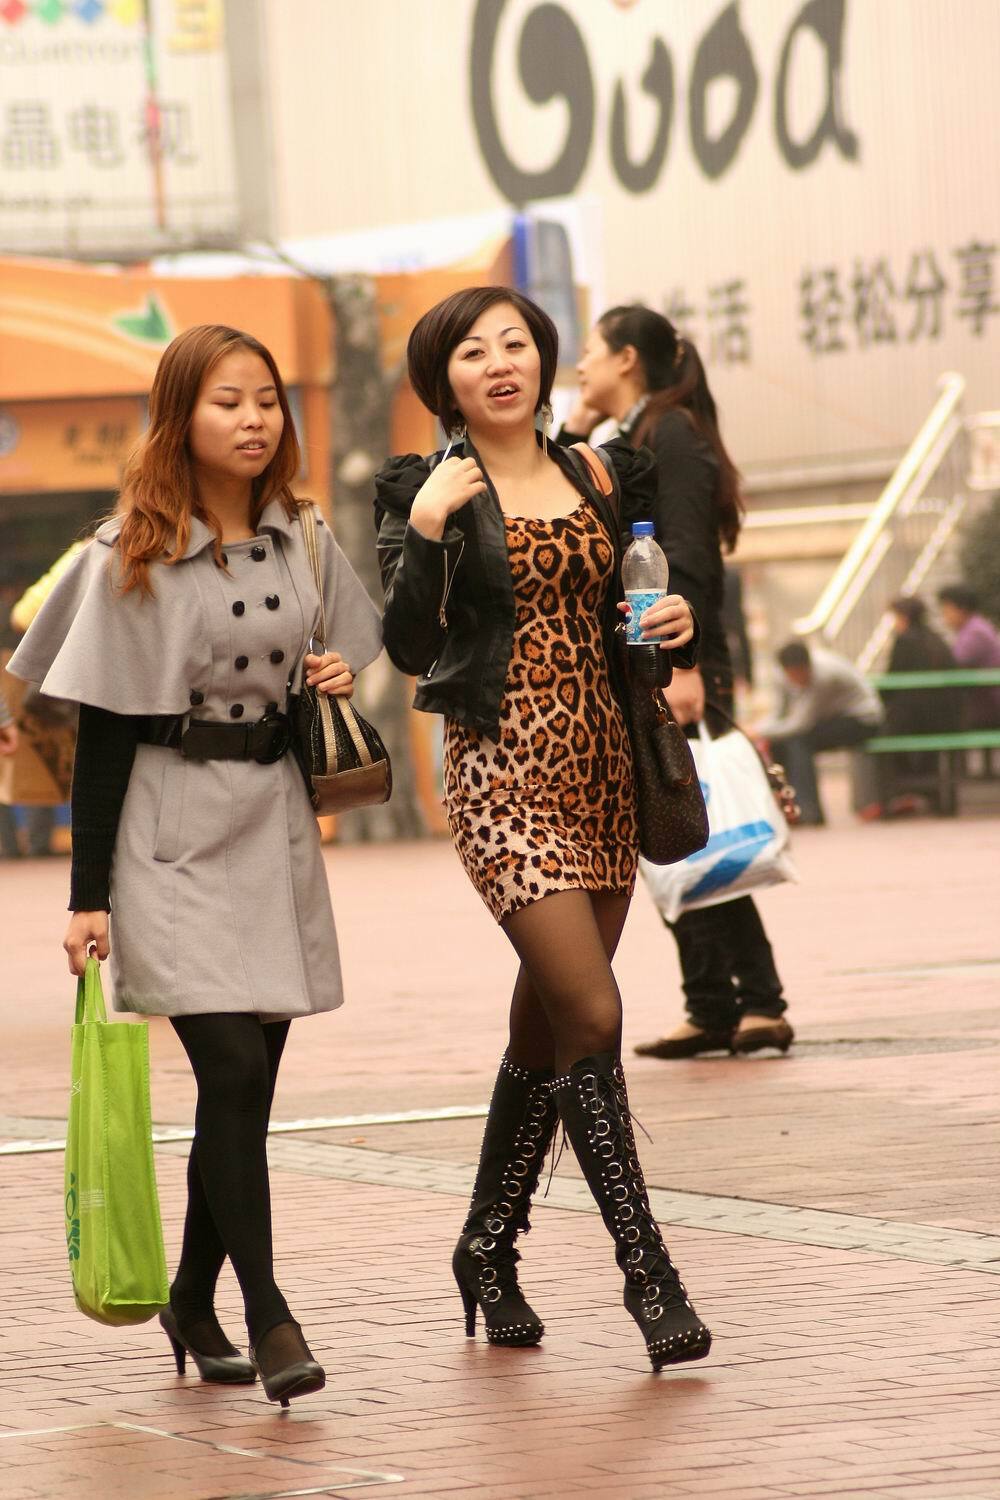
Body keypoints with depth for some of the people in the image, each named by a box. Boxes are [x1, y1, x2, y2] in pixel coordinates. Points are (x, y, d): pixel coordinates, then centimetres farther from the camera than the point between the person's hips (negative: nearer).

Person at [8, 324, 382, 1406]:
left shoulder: (302, 540, 8)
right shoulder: (132, 557, -7)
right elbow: (102, 736, -7)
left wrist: (337, 680, 0)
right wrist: (87, 897, -9)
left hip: (274, 829, 5)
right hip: (170, 836, -5)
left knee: (248, 1088, 6)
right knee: (233, 1069, -15)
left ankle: (193, 1304, 21)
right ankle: (268, 1316, -12)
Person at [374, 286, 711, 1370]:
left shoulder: (599, 476, 12)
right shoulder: (426, 492, -3)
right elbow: (408, 648, -11)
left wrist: (672, 624, 1)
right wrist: (424, 533, -22)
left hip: (599, 759, 6)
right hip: (504, 770, -6)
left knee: (547, 1020, 12)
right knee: (591, 1015, -14)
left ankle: (488, 1246, 28)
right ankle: (646, 1273, -10)